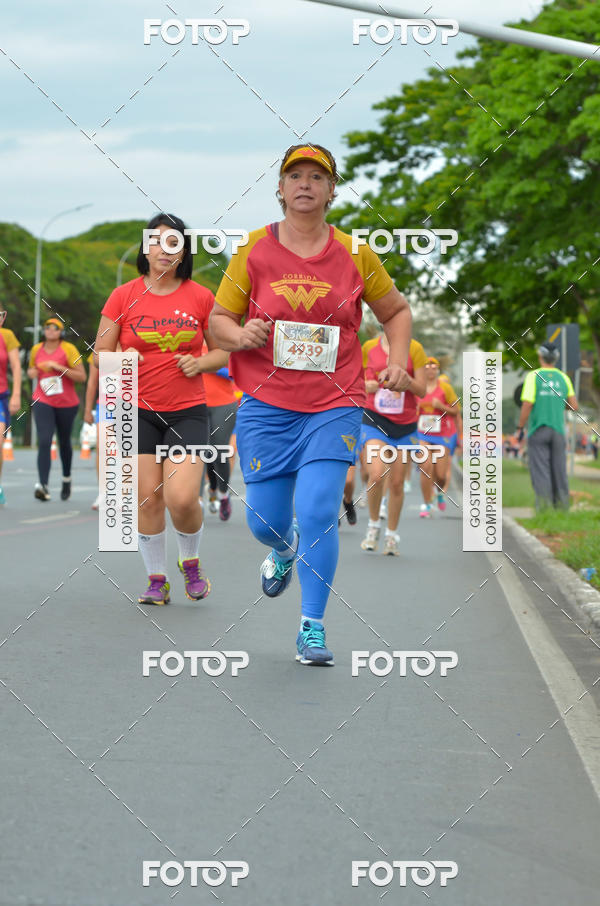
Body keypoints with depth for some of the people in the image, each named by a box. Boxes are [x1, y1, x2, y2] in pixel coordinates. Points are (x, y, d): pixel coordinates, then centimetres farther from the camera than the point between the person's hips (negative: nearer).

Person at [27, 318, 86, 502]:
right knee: (44, 442, -16)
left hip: (67, 403, -1)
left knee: (64, 442, 15)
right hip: (43, 402, 1)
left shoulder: (68, 349, -8)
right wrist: (32, 372, -2)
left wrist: (59, 367, -21)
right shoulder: (36, 350, 3)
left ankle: (66, 478, 40)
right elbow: (31, 369, 22)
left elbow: (81, 377, -12)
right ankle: (43, 486, -26)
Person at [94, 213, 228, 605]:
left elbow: (223, 352, 12)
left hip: (188, 410, -1)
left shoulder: (200, 297, 3)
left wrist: (200, 362, -8)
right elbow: (101, 352, 7)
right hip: (138, 411, 1)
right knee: (147, 497, -2)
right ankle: (157, 580, 14)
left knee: (182, 498, -14)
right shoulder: (123, 296, 2)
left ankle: (191, 561, 15)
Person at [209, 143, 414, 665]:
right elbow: (218, 321, 7)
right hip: (266, 406, 1)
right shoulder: (254, 250, 2)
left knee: (318, 515, -14)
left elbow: (396, 311, 18)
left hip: (334, 407, -1)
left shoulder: (353, 255, 4)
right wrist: (241, 336, -15)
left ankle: (313, 628, 0)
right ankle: (285, 550, 43)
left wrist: (398, 363, 2)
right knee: (266, 521, 4)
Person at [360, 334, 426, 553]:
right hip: (375, 420, 0)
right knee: (376, 474, -19)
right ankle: (373, 524, 4)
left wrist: (406, 380, -20)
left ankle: (392, 534, 20)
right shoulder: (370, 347, 4)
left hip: (405, 424, 0)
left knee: (397, 482, 2)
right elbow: (361, 381, 16)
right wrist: (367, 385, -8)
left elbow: (422, 390, 0)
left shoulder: (414, 348, 0)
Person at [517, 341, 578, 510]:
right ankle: (562, 504, 6)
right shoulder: (563, 378, 5)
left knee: (540, 471, -3)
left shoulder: (533, 376, -7)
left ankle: (543, 504, -12)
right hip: (558, 431, 3)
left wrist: (520, 428, -2)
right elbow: (574, 407, 4)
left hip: (537, 431, -3)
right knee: (559, 470, 8)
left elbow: (527, 406, -13)